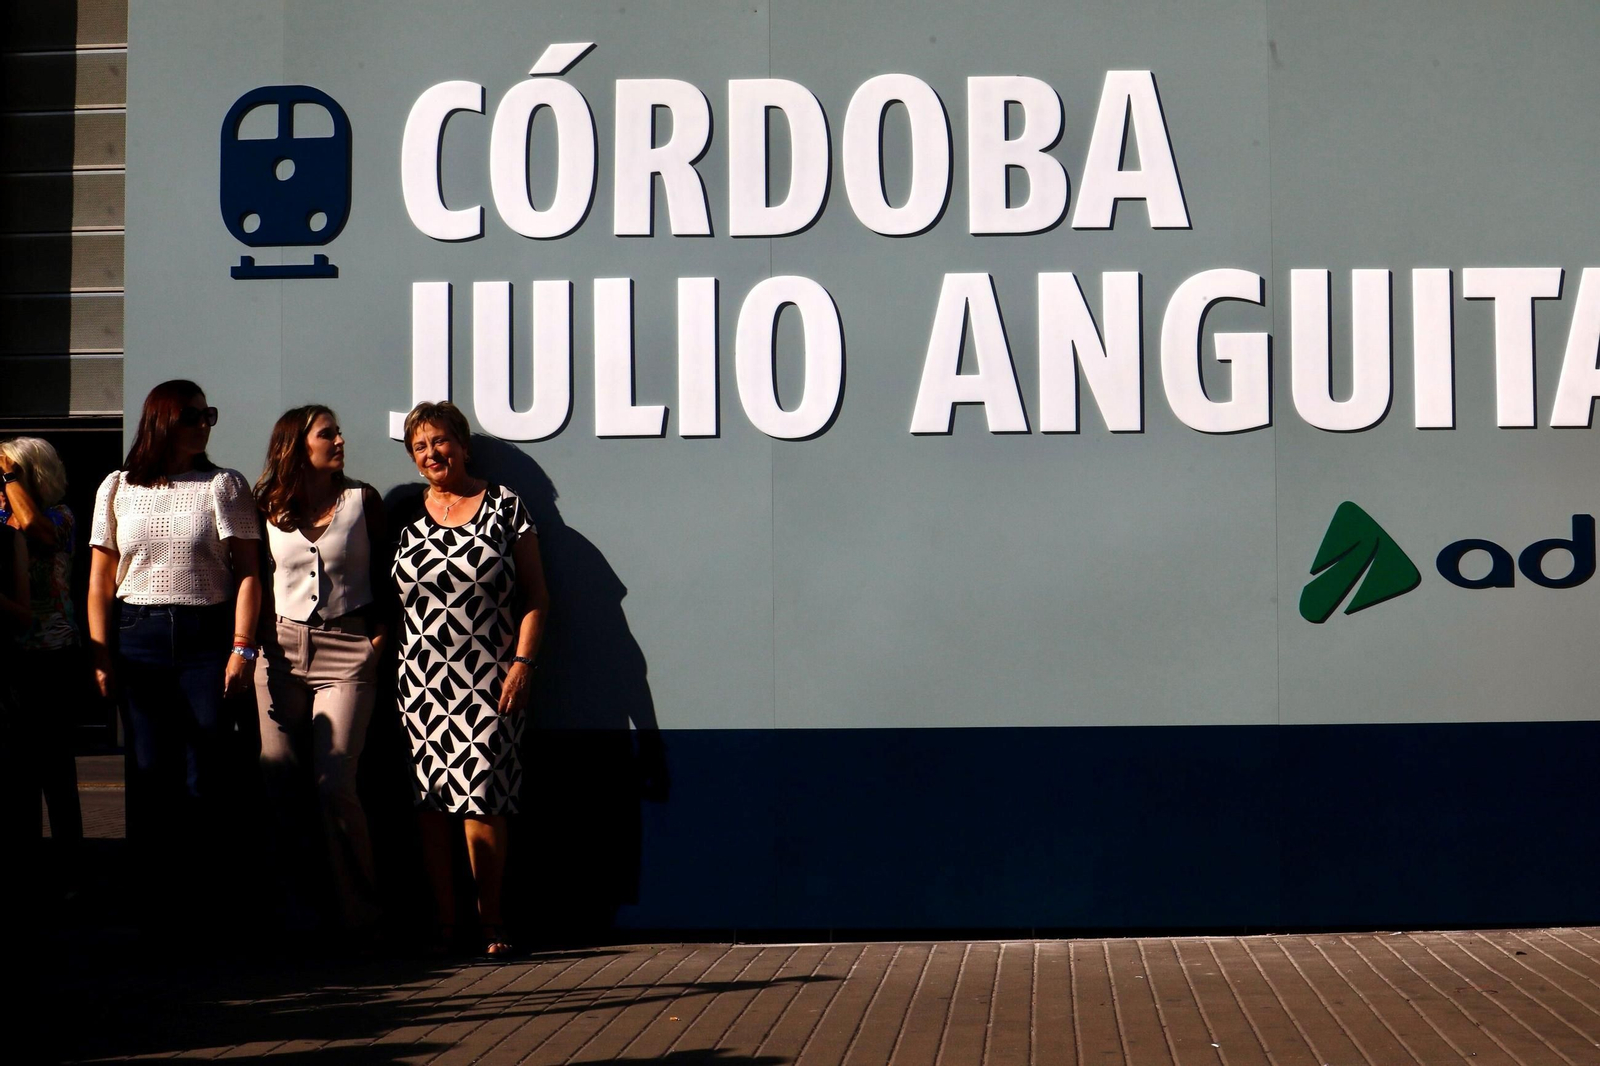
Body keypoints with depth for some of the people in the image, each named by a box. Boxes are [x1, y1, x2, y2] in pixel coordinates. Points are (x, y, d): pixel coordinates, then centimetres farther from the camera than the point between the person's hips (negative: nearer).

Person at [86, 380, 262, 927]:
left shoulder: (225, 486, 4)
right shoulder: (117, 489, 10)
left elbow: (248, 573, 0)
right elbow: (100, 580, 11)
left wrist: (242, 648, -9)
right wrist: (100, 654, 3)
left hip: (206, 638, -2)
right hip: (137, 640, 2)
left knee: (204, 777, -4)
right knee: (150, 773, 2)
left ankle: (202, 904, 4)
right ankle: (153, 903, 10)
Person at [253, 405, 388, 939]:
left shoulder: (362, 499, 5)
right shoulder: (268, 506, 9)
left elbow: (386, 573, 8)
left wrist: (380, 632, -3)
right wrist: (252, 642, 5)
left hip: (347, 650, -2)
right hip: (282, 649, 3)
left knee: (334, 784, -11)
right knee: (279, 783, -1)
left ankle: (360, 914, 1)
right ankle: (296, 909, 10)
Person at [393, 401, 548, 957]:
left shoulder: (504, 506, 5)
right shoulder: (405, 516, 12)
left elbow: (534, 595, 3)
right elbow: (388, 598, 16)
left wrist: (522, 662, -6)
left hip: (488, 679, -3)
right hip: (422, 679, 3)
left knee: (480, 797, -9)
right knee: (430, 801, 0)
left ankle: (491, 919, 2)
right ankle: (444, 920, 6)